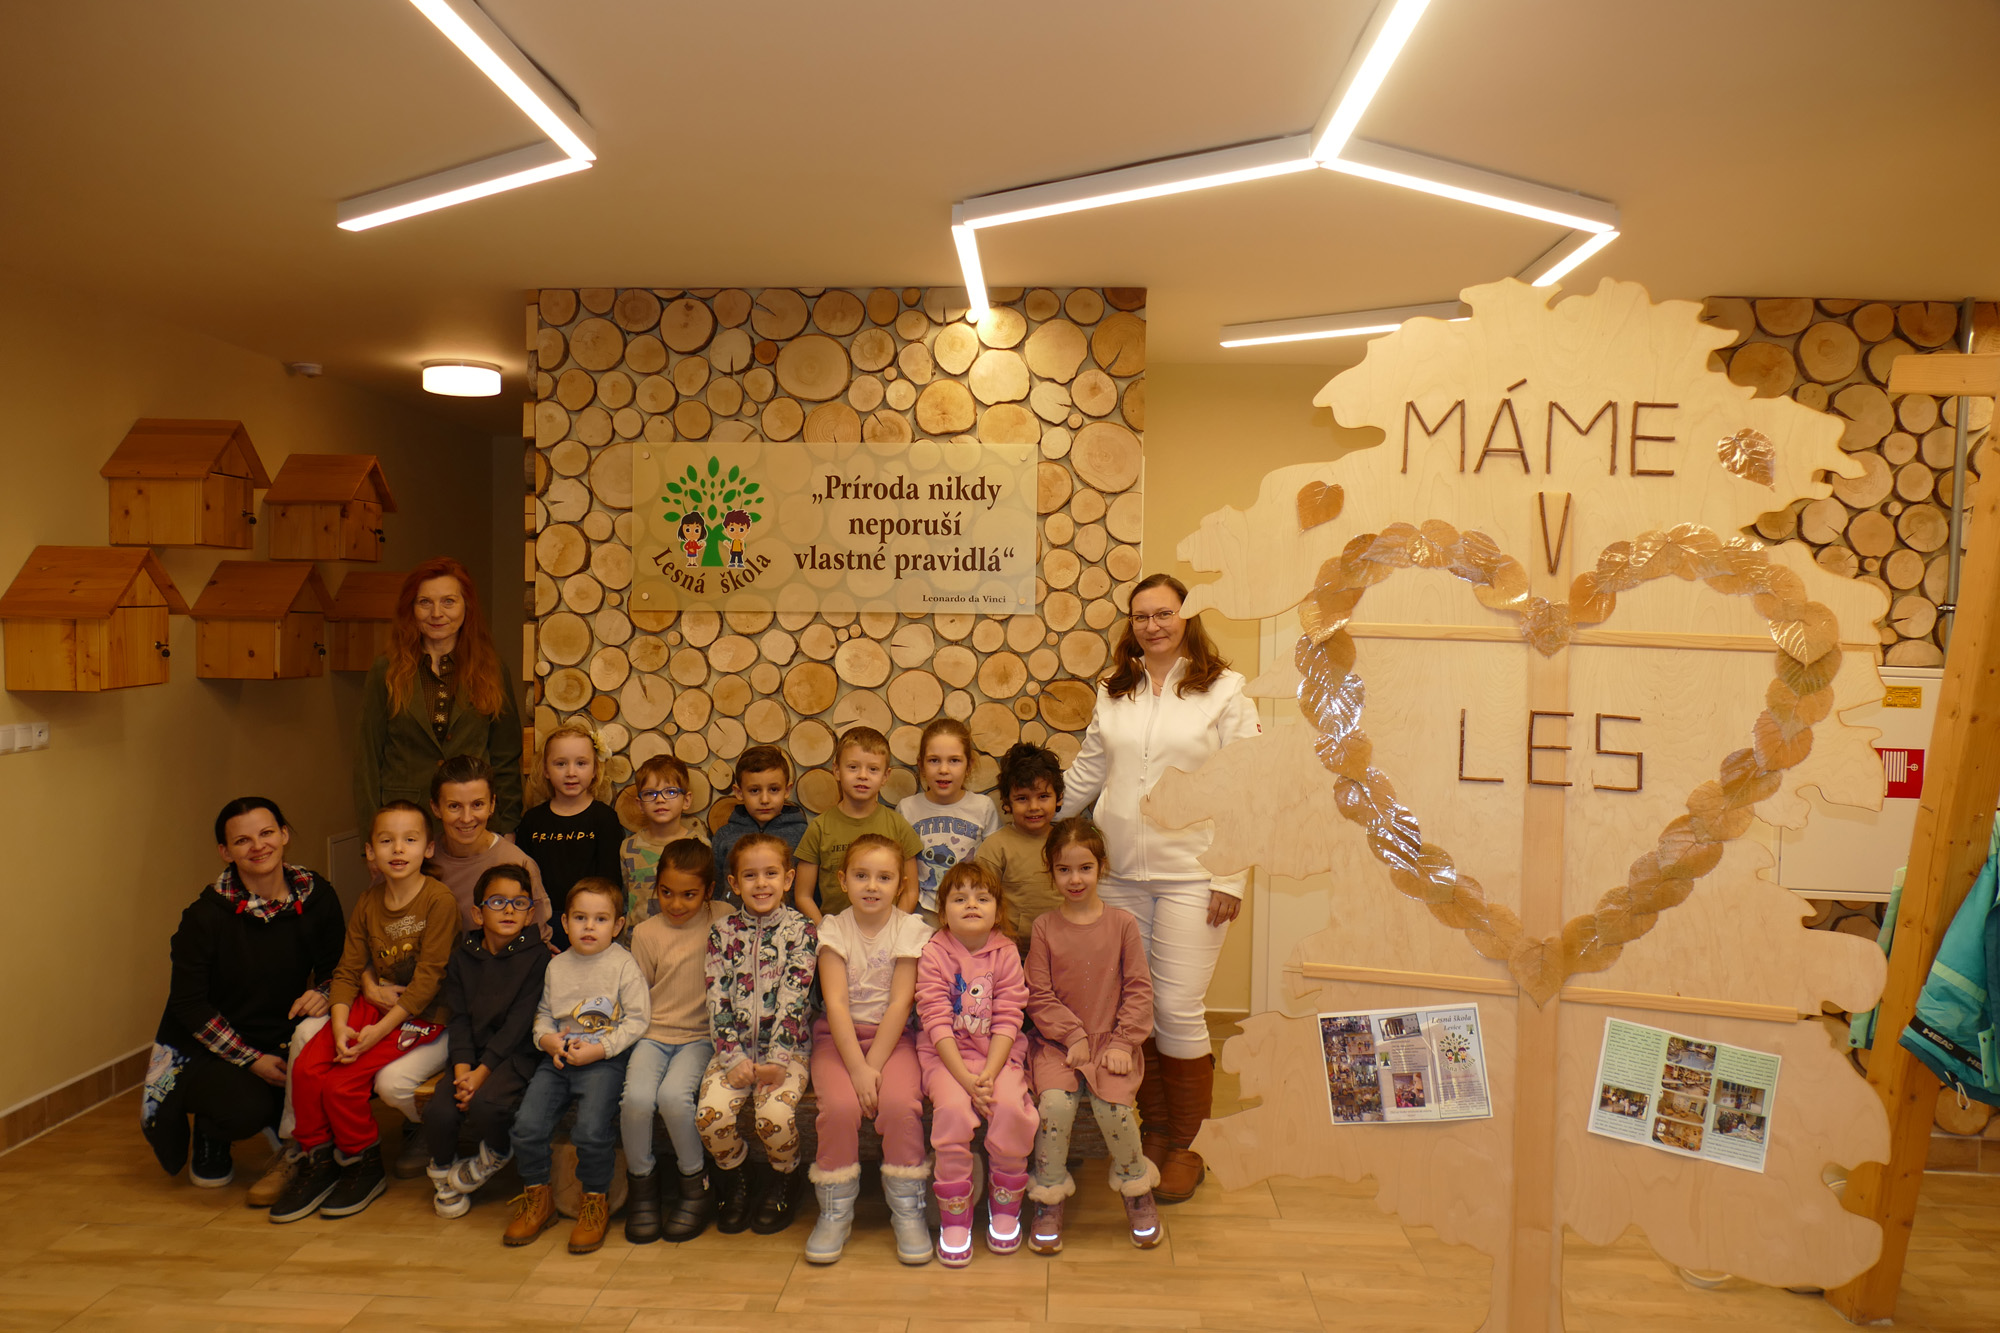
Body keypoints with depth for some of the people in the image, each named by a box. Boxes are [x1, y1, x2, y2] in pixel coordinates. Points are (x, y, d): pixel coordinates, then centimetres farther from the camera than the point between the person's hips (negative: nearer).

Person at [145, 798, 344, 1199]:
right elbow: (186, 1003, -11)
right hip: (207, 1051, -2)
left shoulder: (317, 898, -5)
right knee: (247, 1108, -33)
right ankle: (208, 1137, 8)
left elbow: (335, 966, 5)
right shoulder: (206, 915, -14)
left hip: (282, 1041, 3)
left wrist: (323, 993, -21)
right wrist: (250, 1059, -17)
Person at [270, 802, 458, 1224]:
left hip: (423, 1016, -6)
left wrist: (380, 1030, -19)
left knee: (342, 1083, -18)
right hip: (374, 1003, 6)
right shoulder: (368, 902, 6)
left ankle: (365, 1166, 8)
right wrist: (340, 1025, -12)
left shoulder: (439, 900, -14)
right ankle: (316, 1161, 8)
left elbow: (428, 978, -17)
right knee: (306, 1067, -13)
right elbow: (347, 970, 4)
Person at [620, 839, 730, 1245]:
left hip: (700, 1035, -2)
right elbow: (638, 998, 11)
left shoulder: (722, 919, 1)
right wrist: (637, 1033, -2)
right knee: (636, 1098, -26)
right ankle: (641, 1183, 0)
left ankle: (695, 1184, -3)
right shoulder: (646, 933, 5)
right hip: (654, 1034, 2)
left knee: (674, 1096, -28)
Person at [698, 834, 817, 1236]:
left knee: (776, 1115, -27)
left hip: (786, 1048, -2)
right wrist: (735, 1059, -10)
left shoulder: (801, 930, -1)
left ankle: (777, 1183, 8)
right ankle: (734, 1183, 11)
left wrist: (776, 1061, -16)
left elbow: (793, 1001, -8)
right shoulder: (723, 932, 6)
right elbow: (718, 1002, 1)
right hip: (735, 1048, 2)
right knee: (713, 1113, -22)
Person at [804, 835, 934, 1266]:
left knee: (901, 1103, -26)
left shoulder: (910, 929, -3)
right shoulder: (834, 929, -2)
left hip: (893, 1036, 0)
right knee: (840, 1105, -25)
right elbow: (836, 1003, -11)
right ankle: (835, 1211, -4)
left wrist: (872, 1066, -17)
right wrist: (856, 1069, -20)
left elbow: (900, 1004, -9)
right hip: (839, 1036, 0)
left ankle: (908, 1210, -6)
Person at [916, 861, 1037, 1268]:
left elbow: (1008, 1021, -6)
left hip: (998, 1052, 1)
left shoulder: (1006, 953, -1)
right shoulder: (933, 953, -5)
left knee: (1011, 1108, -25)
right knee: (952, 1108, -28)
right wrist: (965, 1077, -21)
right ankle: (954, 1216, -9)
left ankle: (1005, 1205, 1)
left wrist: (988, 1074, -19)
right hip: (946, 1054, -1)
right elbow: (937, 1022, -12)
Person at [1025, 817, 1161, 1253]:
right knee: (1055, 1102, -26)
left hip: (1112, 1041, 0)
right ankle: (1049, 1202, -5)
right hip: (1058, 1042, 0)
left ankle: (1137, 1191, 5)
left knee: (1113, 1104, -24)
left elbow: (1139, 989, 3)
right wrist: (1073, 1035, -11)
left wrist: (1123, 1042, -7)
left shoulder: (1122, 924, 3)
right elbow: (1038, 994, 0)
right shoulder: (1045, 928, 3)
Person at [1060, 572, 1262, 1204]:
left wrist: (1232, 877, -7)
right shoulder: (1113, 691, 10)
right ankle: (1153, 1131, 25)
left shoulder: (1223, 690, -2)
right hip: (1118, 873, 4)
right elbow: (1086, 772, 18)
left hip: (1190, 875, -4)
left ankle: (1185, 1147, 15)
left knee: (1178, 1009, -4)